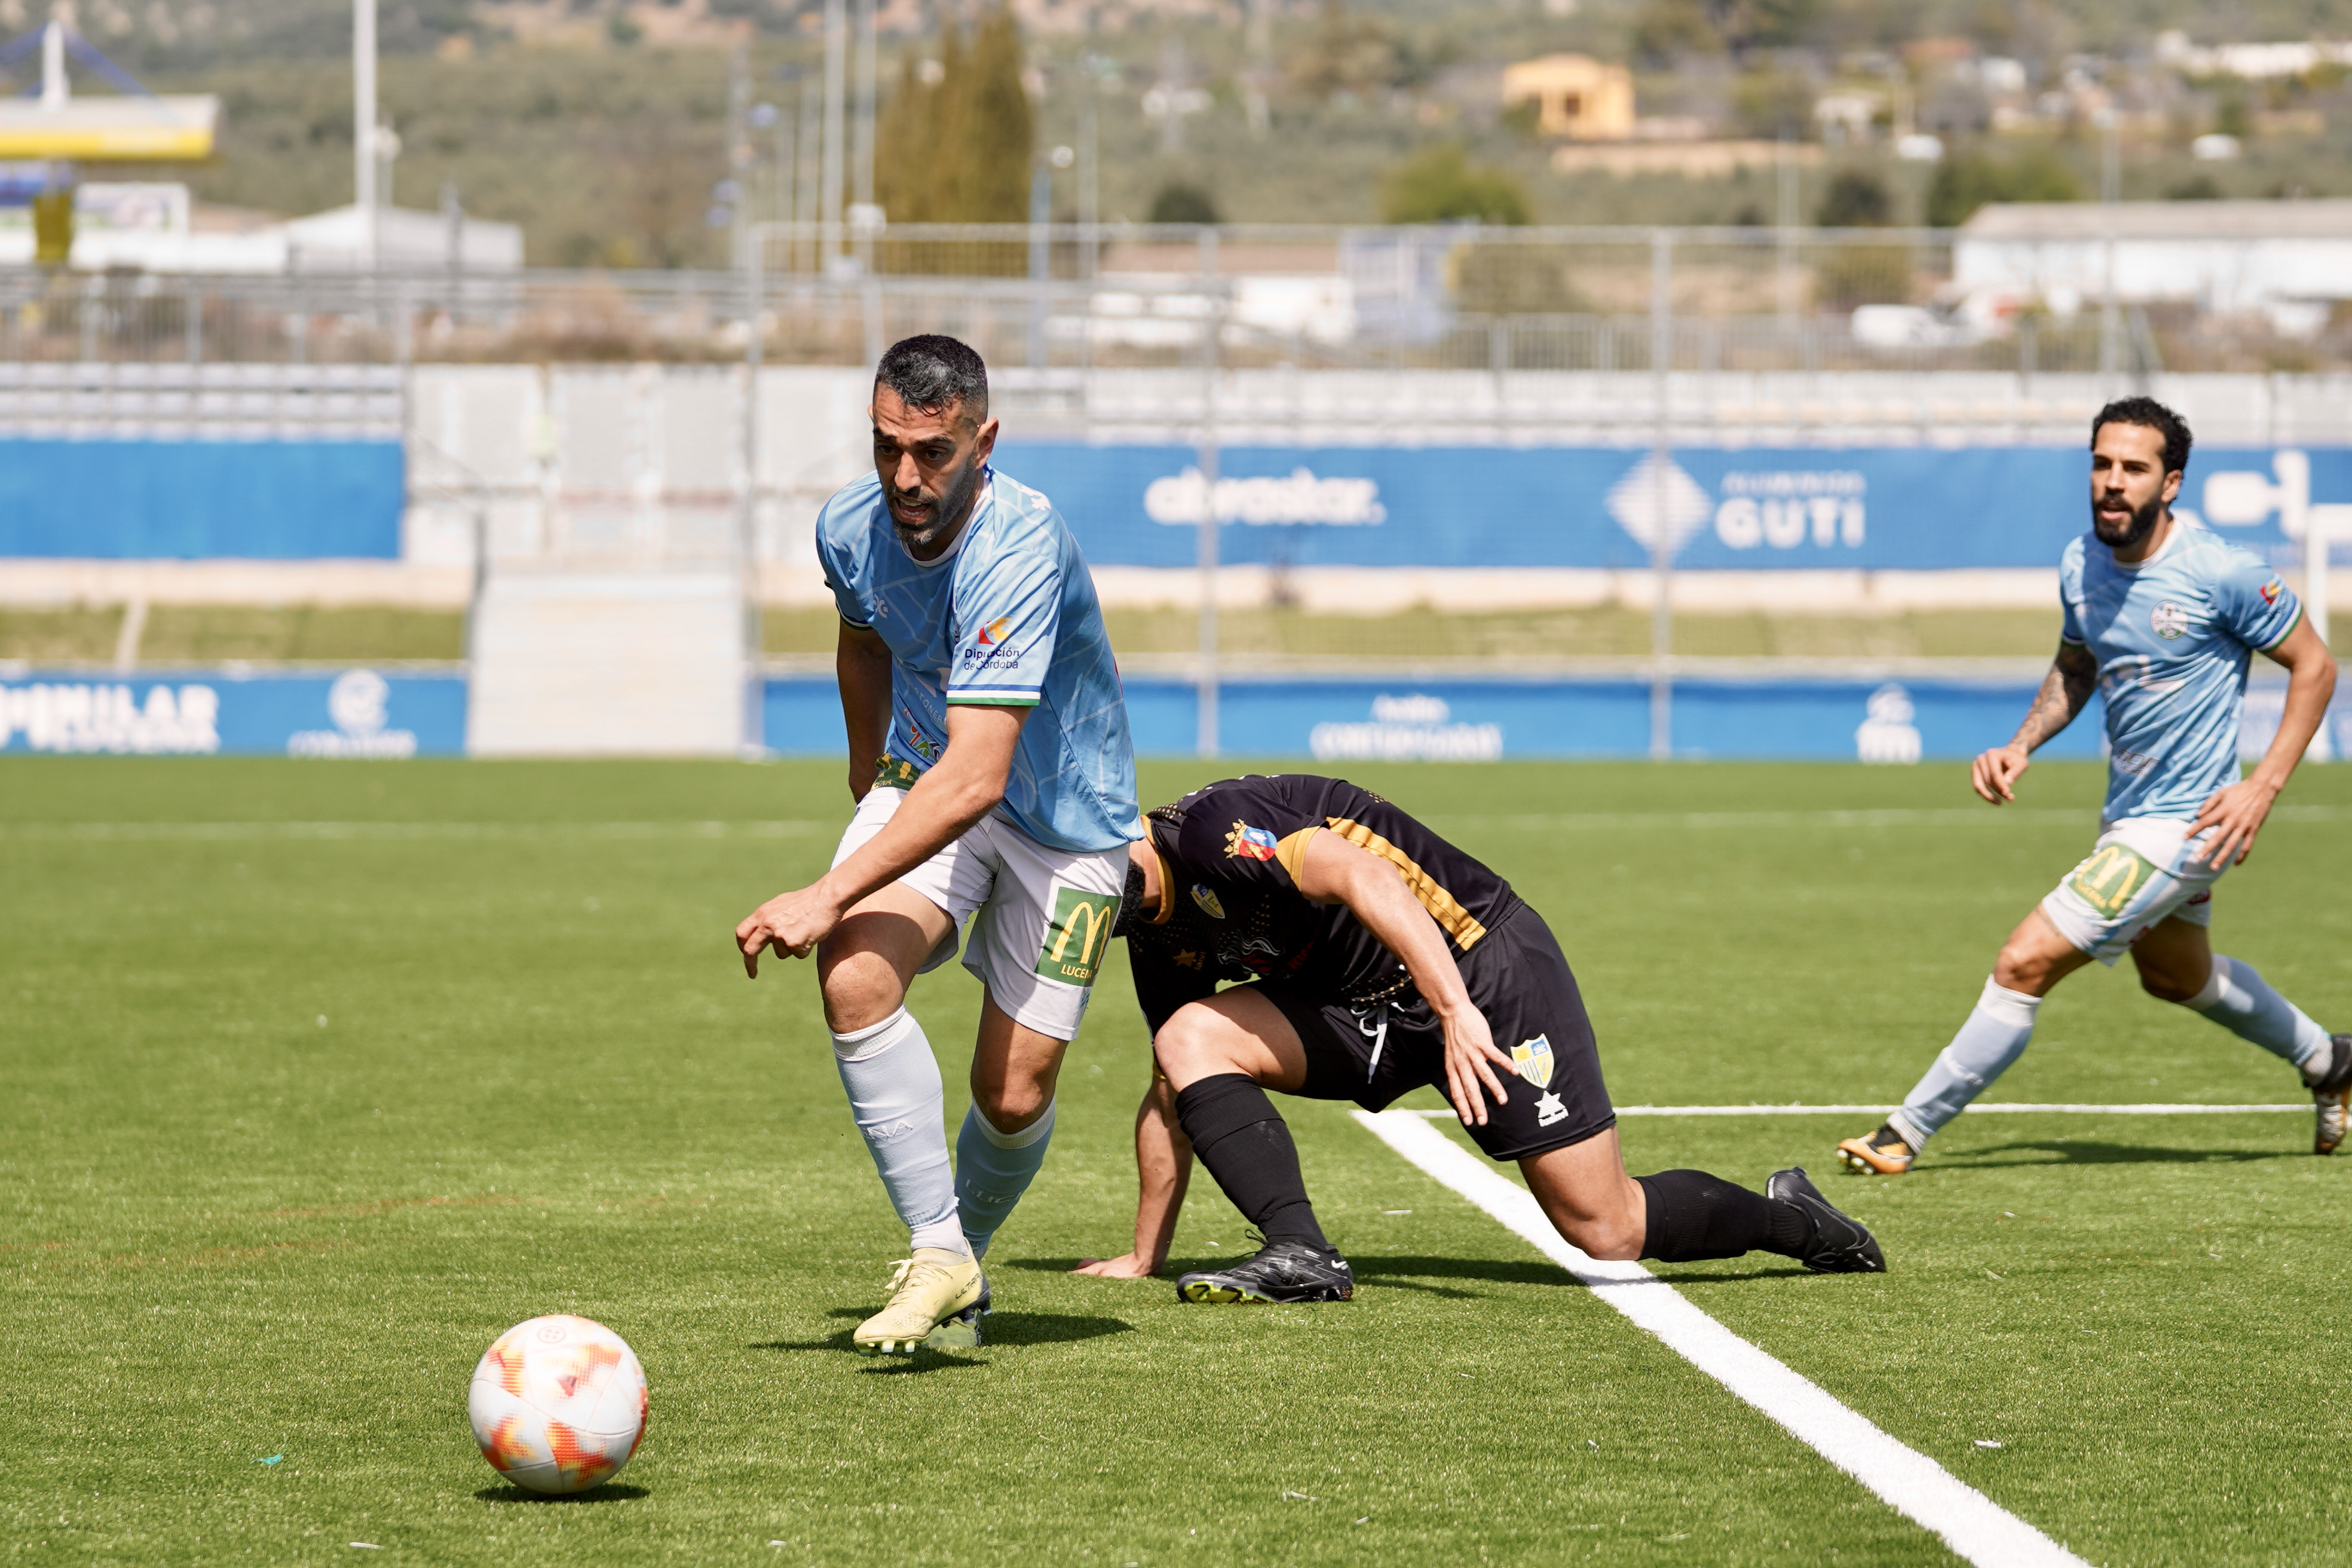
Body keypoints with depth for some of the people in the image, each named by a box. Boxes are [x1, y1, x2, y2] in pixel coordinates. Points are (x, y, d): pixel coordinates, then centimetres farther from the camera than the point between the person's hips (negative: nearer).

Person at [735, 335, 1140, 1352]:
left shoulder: (1020, 552, -33)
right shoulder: (851, 527, -11)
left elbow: (976, 778, -40)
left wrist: (828, 896, -45)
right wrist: (867, 768, 29)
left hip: (1065, 819, -4)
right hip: (926, 783, 4)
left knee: (1013, 1095, -6)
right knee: (854, 977, -25)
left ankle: (963, 1257, 25)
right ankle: (939, 1260, -20)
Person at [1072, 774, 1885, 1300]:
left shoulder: (1209, 828, -21)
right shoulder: (1157, 934, 8)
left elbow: (1362, 877, -36)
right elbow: (1174, 1097, 19)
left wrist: (1459, 1015, -44)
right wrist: (1143, 1257, 18)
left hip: (1478, 966, -9)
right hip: (1367, 1009, 9)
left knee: (1608, 1229, -10)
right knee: (1190, 1040, -12)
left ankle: (1789, 1218, 16)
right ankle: (1299, 1254, -21)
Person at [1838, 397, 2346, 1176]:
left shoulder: (2221, 573, -23)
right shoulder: (2081, 564, -4)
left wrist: (2263, 786, -19)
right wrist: (2021, 746, -1)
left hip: (2182, 823, -9)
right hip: (2126, 813, 9)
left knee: (2025, 964, -13)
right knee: (2177, 975, 31)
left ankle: (1909, 1130, 0)